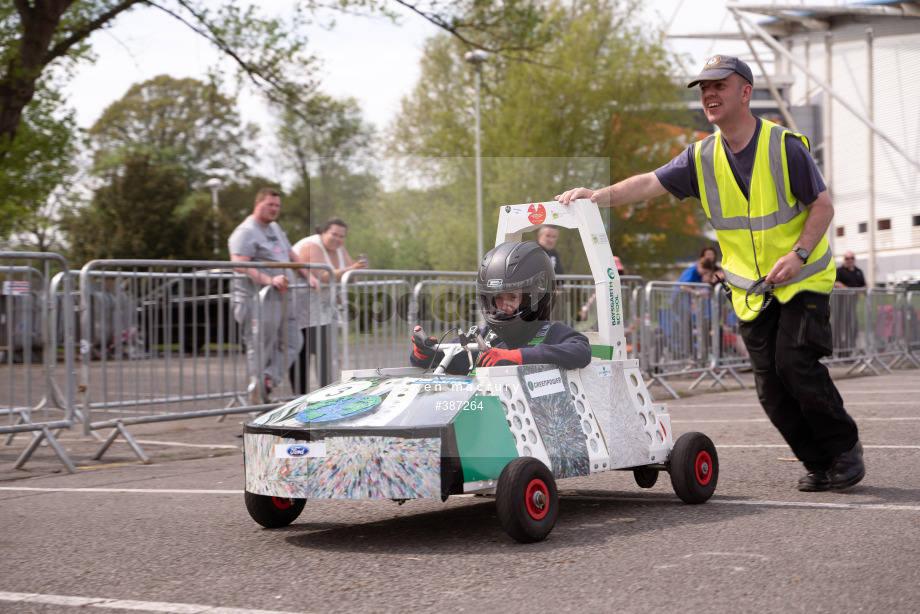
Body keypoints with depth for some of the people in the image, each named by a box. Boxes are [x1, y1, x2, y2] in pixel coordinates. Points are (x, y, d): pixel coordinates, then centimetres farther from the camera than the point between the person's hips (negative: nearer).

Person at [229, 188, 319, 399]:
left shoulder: (275, 228, 20)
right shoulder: (245, 232, -9)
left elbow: (291, 256, 30)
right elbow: (239, 265, -22)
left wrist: (308, 276, 19)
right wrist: (269, 280, -31)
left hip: (282, 298, 9)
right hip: (257, 300, -9)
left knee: (291, 342, 5)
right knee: (260, 348, -6)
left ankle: (269, 378, 5)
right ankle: (258, 394, -1)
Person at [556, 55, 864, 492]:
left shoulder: (785, 146, -12)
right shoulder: (702, 157, 0)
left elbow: (823, 205, -8)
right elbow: (651, 183, -10)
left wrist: (799, 253, -21)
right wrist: (601, 196, -26)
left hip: (803, 279, -4)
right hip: (752, 290, 5)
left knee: (794, 362, -19)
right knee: (770, 384, 0)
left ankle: (845, 446, 3)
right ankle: (818, 464, 15)